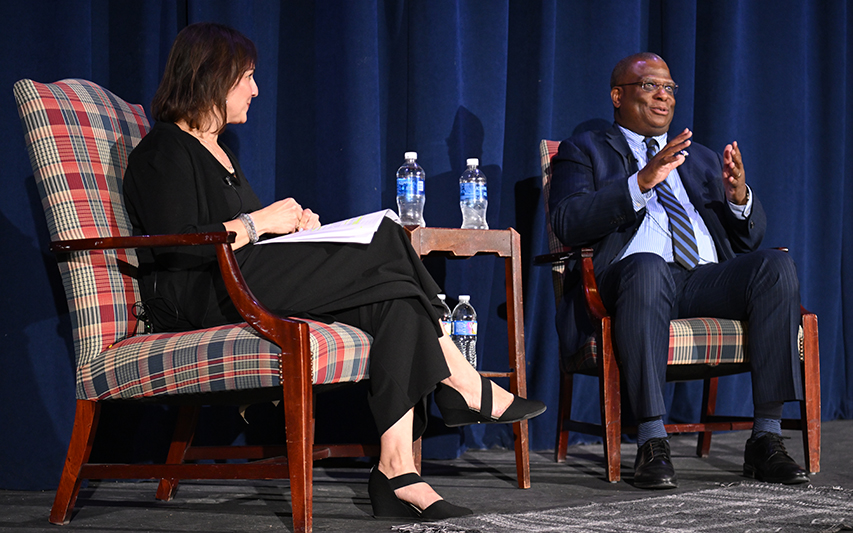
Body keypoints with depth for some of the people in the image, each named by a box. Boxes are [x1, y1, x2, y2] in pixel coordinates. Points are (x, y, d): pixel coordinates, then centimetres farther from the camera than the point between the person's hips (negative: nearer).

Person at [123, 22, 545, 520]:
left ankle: (397, 469, -30)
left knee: (395, 301, -18)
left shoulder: (219, 151, 27)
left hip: (244, 283, 9)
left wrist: (289, 220, 9)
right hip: (200, 300, -9)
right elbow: (174, 247, -16)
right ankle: (471, 390, -12)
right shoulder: (164, 153, -3)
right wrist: (259, 222, -10)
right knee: (384, 249, -21)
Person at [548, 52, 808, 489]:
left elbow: (750, 238, 23)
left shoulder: (703, 159, 32)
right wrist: (641, 182, -14)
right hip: (636, 278, -4)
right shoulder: (584, 152, 18)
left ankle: (766, 440, -28)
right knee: (647, 266, -40)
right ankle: (652, 445, -38)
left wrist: (740, 197, 0)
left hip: (708, 280, 4)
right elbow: (568, 224, -2)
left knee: (776, 265, -27)